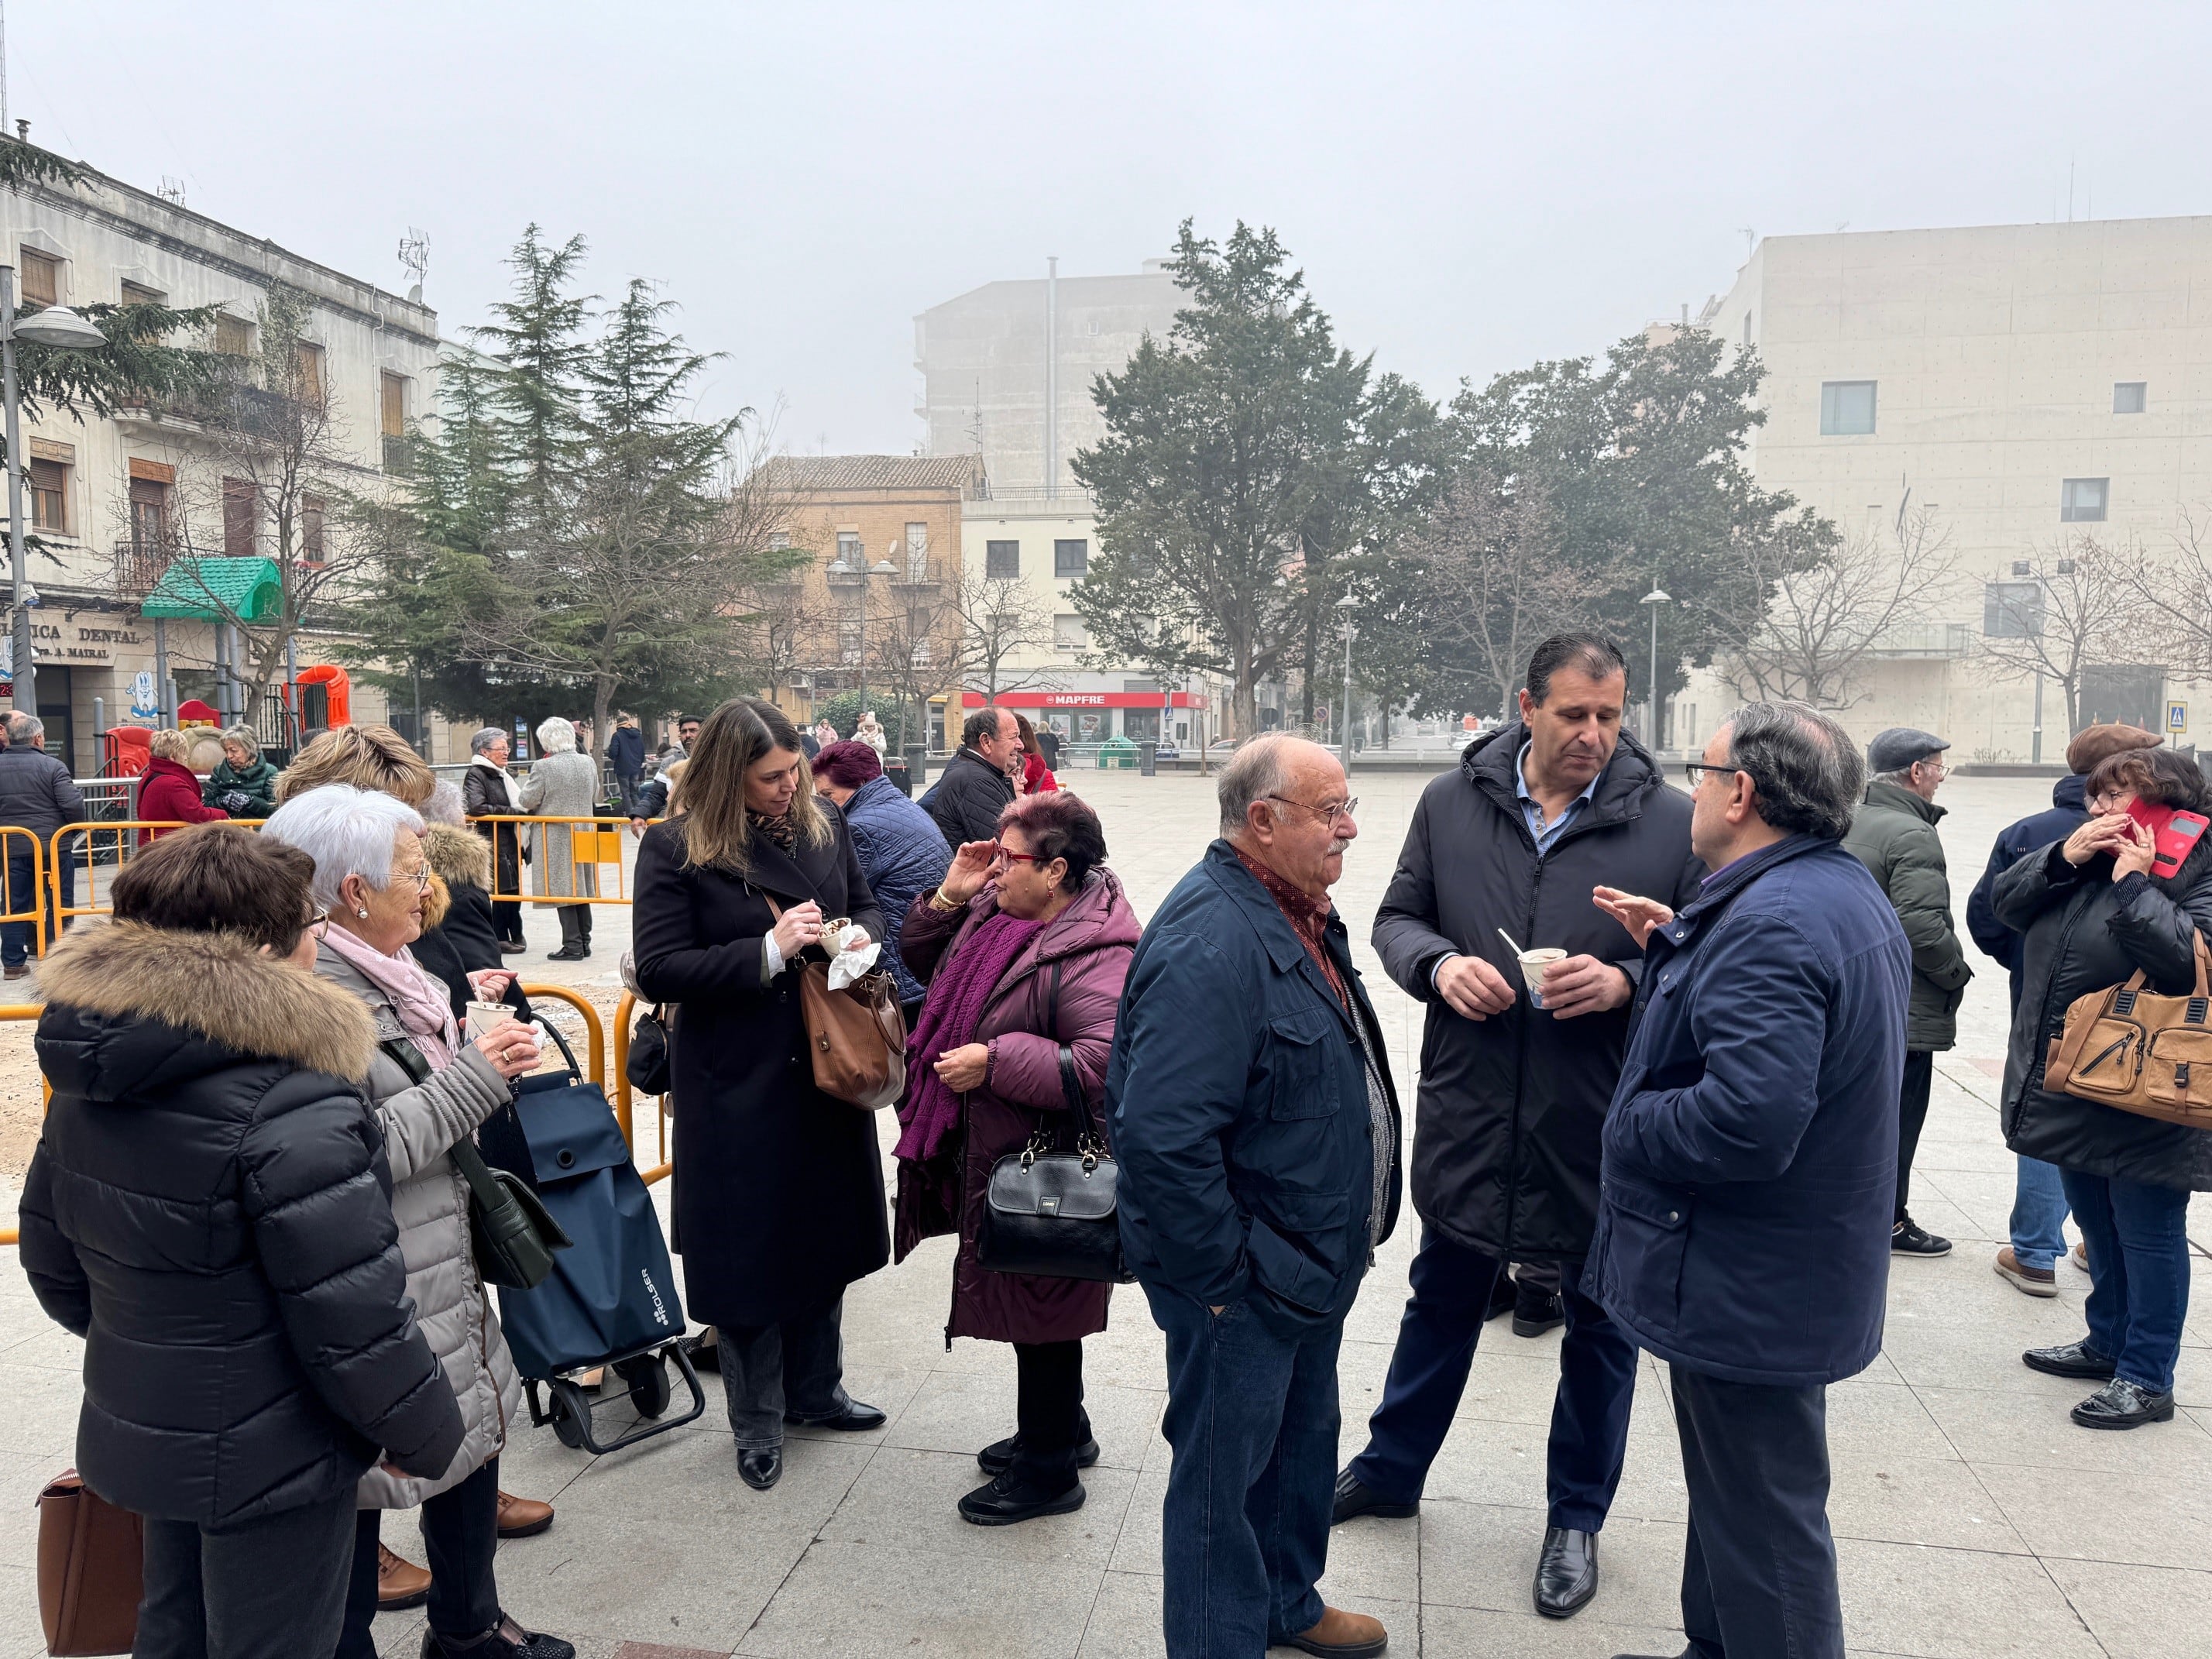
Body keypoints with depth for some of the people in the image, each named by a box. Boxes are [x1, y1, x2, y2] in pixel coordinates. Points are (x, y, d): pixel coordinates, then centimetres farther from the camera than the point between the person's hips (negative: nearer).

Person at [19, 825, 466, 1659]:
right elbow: (352, 1313, -26)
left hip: (132, 1427, 8)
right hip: (268, 1462, -8)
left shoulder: (89, 1076, -2)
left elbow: (50, 1252, 11)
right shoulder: (291, 1107, -29)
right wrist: (425, 1432, -10)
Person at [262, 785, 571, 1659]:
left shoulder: (389, 974, 9)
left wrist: (485, 1058, 6)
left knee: (474, 1437, 21)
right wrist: (472, 1079, -21)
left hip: (444, 1274, 10)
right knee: (360, 1489, 5)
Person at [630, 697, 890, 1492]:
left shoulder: (824, 822, 1)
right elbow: (658, 972, -16)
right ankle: (756, 1424, 28)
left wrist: (858, 938, -10)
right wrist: (770, 950, -23)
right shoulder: (674, 849, -13)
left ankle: (815, 1390, 40)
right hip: (736, 1085, -5)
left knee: (826, 1234, 19)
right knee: (748, 1247, 7)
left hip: (826, 1071, 5)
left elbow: (866, 906, 14)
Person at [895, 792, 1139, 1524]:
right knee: (1029, 1299, 23)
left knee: (1041, 1307, 7)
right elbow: (925, 961, 17)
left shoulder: (1096, 952, -25)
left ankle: (1049, 1470, 27)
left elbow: (1105, 1064, -34)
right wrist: (950, 894, -1)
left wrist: (994, 1062, -28)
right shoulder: (996, 911, 4)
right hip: (993, 1154, 9)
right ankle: (1061, 1429, 44)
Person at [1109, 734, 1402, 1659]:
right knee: (1225, 1476, 10)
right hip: (1243, 1287, -10)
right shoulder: (1210, 942, -28)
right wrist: (1224, 1275, -23)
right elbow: (1161, 1138, -33)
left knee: (1302, 1442, 27)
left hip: (1309, 1266, 10)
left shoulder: (1299, 912, 5)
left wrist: (1344, 1238, 17)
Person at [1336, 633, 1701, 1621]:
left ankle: (1576, 1519, 39)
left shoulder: (1671, 823, -9)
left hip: (1604, 1131, -1)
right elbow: (1396, 918, 6)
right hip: (1468, 1119, 2)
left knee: (1599, 1330, 16)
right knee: (1441, 1305, 22)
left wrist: (1627, 982, -22)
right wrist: (1439, 965, -14)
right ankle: (1390, 1470, 43)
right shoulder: (1451, 802, -2)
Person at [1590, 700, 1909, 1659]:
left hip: (1748, 1289, -11)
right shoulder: (1845, 891, 7)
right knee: (1736, 1498, 26)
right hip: (1799, 1270, 11)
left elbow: (1746, 1119, -35)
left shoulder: (1771, 922, -27)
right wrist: (1674, 948, 7)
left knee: (1763, 1526, 6)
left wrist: (1627, 1128, -18)